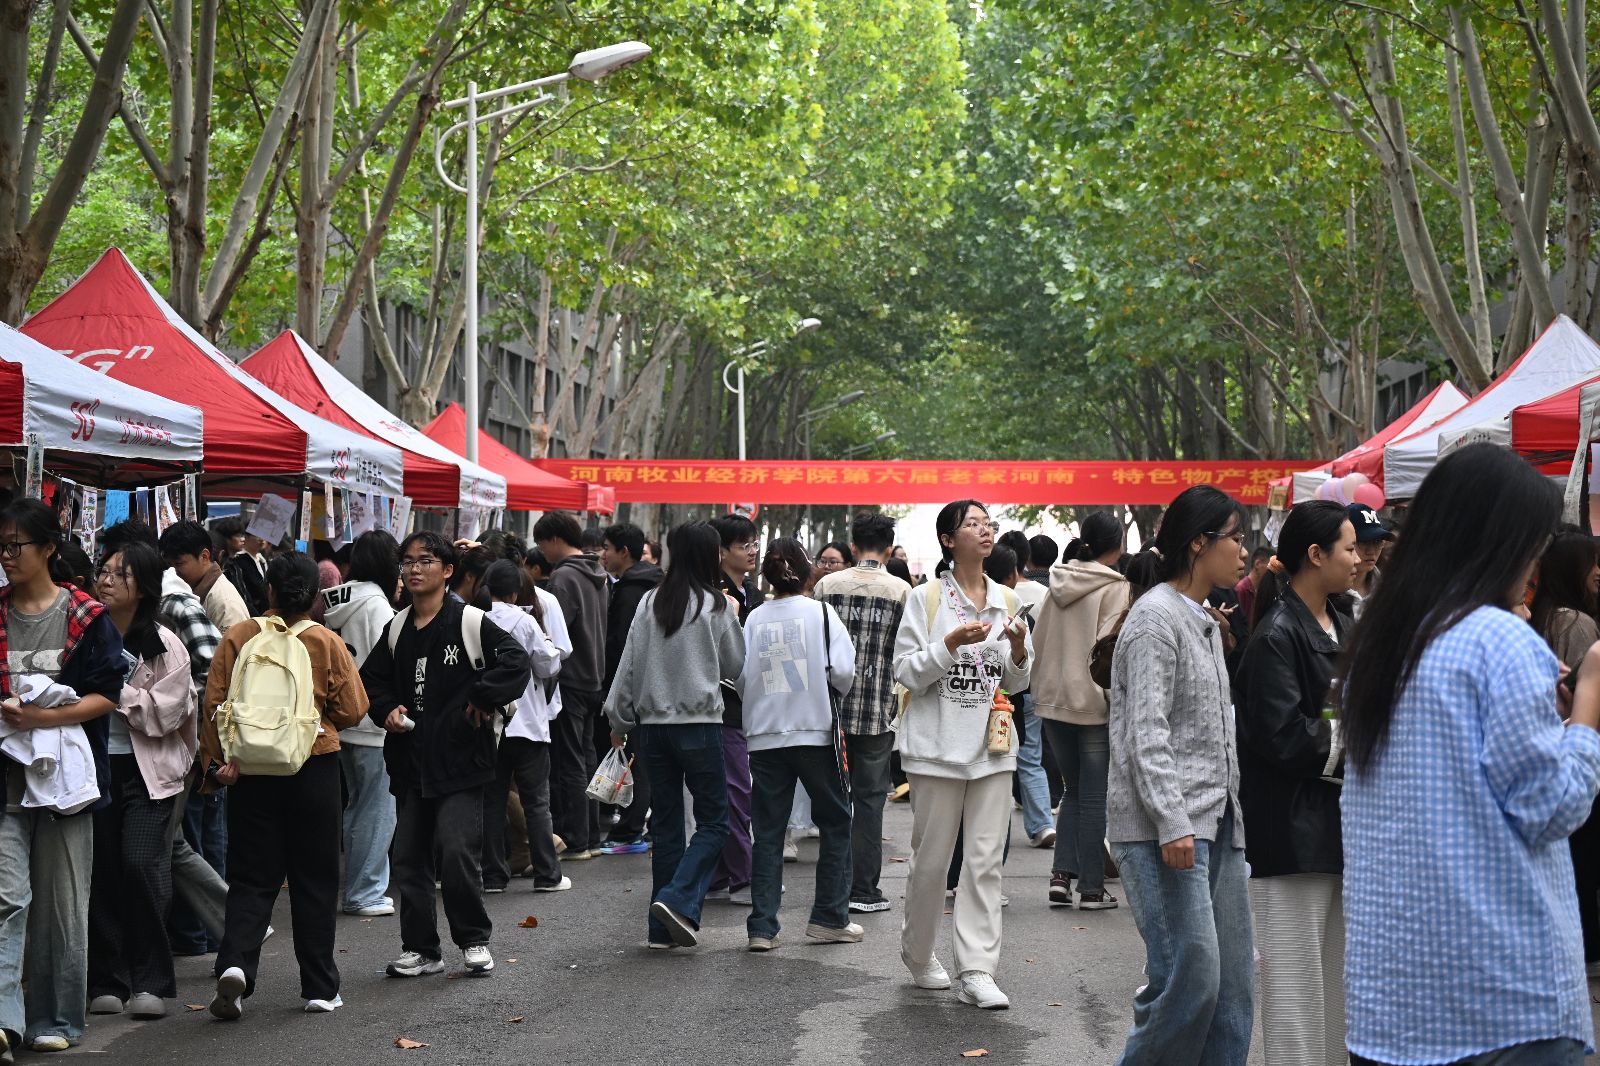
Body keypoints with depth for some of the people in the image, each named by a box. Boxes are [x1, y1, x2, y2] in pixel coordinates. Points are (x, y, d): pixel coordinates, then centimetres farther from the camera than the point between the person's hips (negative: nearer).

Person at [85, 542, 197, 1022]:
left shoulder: (164, 645, -1)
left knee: (141, 865, -11)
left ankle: (151, 982, -2)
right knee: (103, 871, 3)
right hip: (97, 765, 3)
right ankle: (107, 982, 11)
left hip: (147, 770, -3)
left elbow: (164, 711, -8)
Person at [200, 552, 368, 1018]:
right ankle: (320, 989, 13)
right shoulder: (328, 643, -5)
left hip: (251, 771, 1)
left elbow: (215, 704, -4)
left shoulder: (238, 637, -3)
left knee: (252, 877, 7)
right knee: (315, 879, 9)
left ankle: (235, 963, -16)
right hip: (314, 769, -1)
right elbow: (352, 710, -2)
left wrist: (221, 758, 3)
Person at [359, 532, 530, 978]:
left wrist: (481, 701, -12)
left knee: (456, 851, -12)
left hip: (459, 760, -6)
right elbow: (372, 680, 22)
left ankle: (474, 940, 6)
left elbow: (515, 662, -13)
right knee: (407, 857, 7)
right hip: (410, 762, 6)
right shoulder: (396, 630, 12)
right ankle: (420, 949, 18)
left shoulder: (468, 623, -6)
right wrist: (387, 710, 4)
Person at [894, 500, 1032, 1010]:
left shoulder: (1006, 602, 10)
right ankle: (917, 951, 27)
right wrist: (952, 643, -19)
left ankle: (975, 971, -1)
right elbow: (907, 671, -7)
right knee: (932, 858, 5)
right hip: (938, 745, -3)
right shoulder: (926, 599, -3)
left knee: (985, 862, -2)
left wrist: (1019, 651, -6)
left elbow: (1017, 682, 15)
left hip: (991, 748, 4)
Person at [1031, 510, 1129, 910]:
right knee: (1094, 796, 2)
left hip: (1054, 698, 6)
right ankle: (1091, 887, 5)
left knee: (1072, 790, 16)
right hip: (1094, 702, -6)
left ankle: (1062, 874, 5)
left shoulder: (1060, 582, 10)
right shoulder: (1115, 587, -10)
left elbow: (1039, 641, 13)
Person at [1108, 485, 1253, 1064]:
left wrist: (1227, 813, 19)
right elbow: (1146, 733, -16)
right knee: (1191, 977, -14)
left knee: (1233, 985, 6)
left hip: (1216, 822, 9)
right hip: (1167, 827, -9)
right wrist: (1172, 824, -23)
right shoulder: (1155, 618, -9)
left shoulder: (1205, 622, 20)